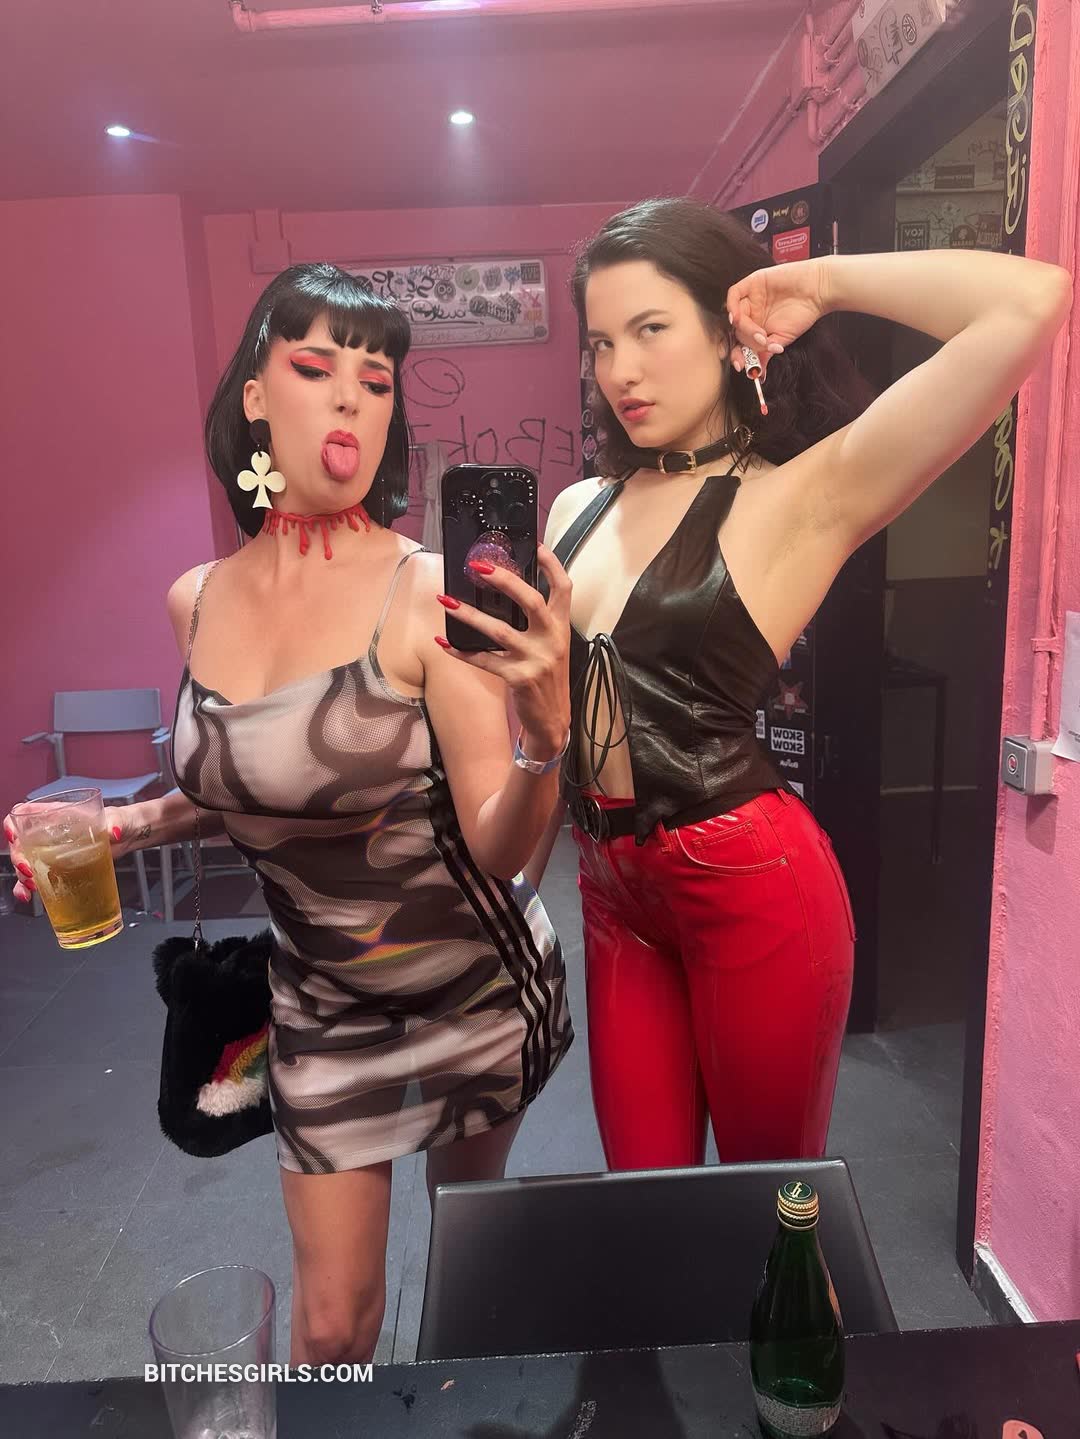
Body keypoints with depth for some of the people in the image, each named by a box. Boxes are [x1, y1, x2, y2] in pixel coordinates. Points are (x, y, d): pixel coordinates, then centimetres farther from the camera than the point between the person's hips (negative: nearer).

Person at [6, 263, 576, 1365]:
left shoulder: (425, 593, -22)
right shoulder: (198, 601, -6)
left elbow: (497, 846, -23)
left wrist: (546, 735, -41)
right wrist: (121, 827, -3)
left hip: (479, 980, -2)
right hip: (320, 995, 3)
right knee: (332, 1316, 16)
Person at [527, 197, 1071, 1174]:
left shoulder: (803, 497, -10)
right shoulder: (579, 508, 8)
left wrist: (823, 281, -9)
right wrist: (520, 883, 13)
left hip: (753, 883, -5)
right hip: (614, 885, 5)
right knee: (643, 1195, 18)